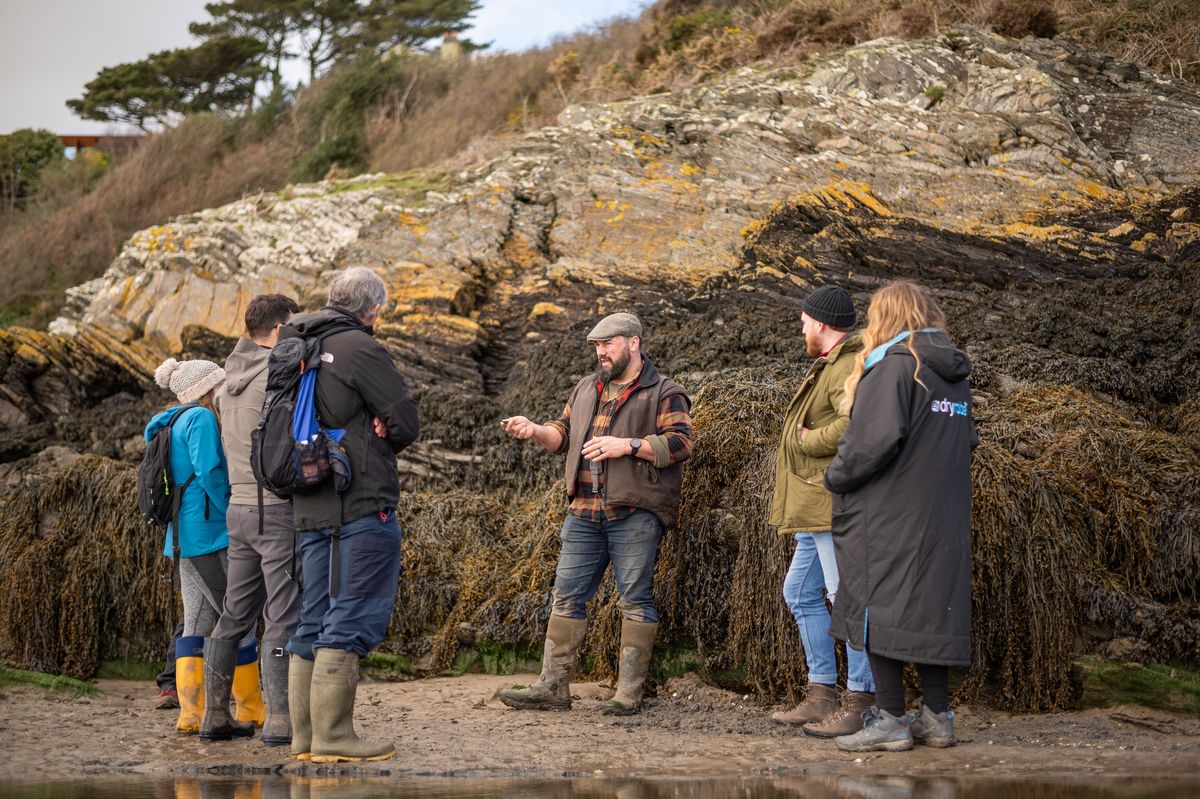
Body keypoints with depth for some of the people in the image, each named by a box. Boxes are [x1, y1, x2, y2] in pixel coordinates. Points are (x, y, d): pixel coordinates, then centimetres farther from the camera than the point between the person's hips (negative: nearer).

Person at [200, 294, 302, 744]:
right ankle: (280, 720, -9)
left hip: (239, 507, 8)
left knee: (235, 616, 12)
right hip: (280, 508, -8)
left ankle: (215, 715, 16)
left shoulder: (230, 382, 14)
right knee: (285, 617, -6)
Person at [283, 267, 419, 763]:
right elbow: (406, 423, -9)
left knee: (315, 620, 11)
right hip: (363, 502, -8)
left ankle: (305, 736, 12)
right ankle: (333, 735, -8)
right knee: (355, 616, -6)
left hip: (310, 508, 8)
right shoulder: (359, 347, -10)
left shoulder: (296, 348, 15)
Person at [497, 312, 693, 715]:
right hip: (585, 513, 6)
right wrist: (534, 431, 5)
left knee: (635, 599, -3)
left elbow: (680, 443, -10)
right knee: (566, 595, 4)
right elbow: (564, 434, 25)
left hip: (634, 512, -6)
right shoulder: (587, 389, 20)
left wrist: (628, 445, -18)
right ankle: (552, 686, 8)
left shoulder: (663, 393, 0)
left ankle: (629, 693, 1)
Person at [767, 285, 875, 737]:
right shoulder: (830, 365, 21)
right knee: (801, 593, 15)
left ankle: (861, 703, -7)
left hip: (836, 505, -12)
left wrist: (807, 439, -16)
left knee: (847, 597, -9)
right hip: (817, 509, 12)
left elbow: (853, 425, -30)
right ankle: (822, 695, 20)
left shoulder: (850, 368, -15)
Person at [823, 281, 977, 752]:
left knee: (879, 609, -2)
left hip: (889, 515, -8)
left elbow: (875, 439, -21)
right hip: (943, 518, 8)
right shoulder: (954, 374, 13)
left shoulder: (893, 365, -11)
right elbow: (967, 440, 18)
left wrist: (837, 477, -8)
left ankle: (889, 720, -3)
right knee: (930, 606, 12)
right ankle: (936, 716, 13)